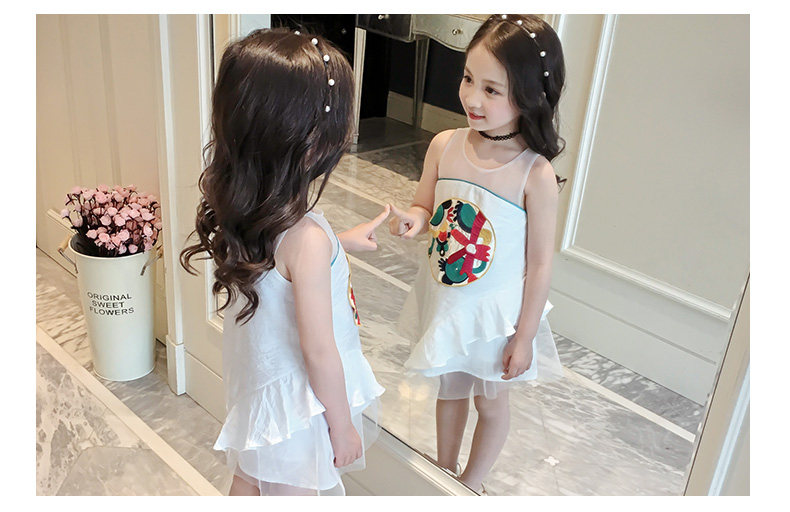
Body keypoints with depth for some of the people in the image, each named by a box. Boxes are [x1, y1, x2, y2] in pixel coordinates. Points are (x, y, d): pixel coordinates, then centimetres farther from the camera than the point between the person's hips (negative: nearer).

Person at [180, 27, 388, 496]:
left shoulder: (240, 208, -11)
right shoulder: (306, 239, -35)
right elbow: (318, 351, -26)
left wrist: (342, 242, 21)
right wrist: (343, 425, -12)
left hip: (252, 380, 7)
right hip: (296, 401, -7)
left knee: (247, 481, 29)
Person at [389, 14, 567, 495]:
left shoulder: (536, 175, -24)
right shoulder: (444, 145, -12)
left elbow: (540, 263, -16)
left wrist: (525, 336, -11)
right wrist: (412, 219, -21)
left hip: (495, 311, -4)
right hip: (444, 299, 4)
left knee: (490, 400, 20)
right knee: (450, 387, 26)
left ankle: (473, 482, 46)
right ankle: (444, 469, 51)